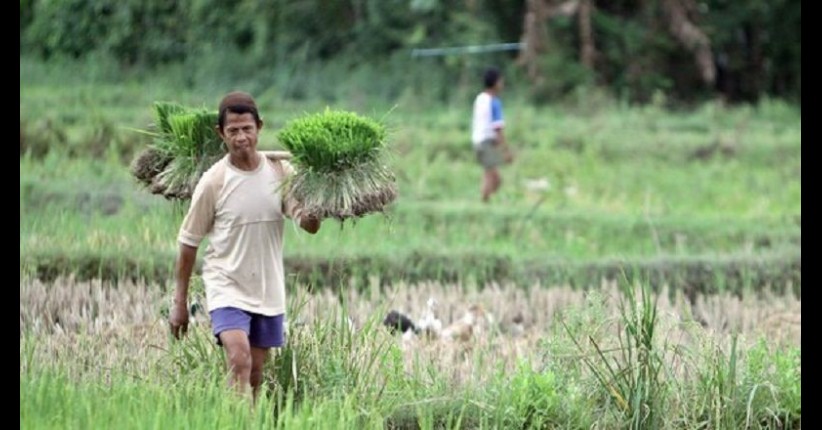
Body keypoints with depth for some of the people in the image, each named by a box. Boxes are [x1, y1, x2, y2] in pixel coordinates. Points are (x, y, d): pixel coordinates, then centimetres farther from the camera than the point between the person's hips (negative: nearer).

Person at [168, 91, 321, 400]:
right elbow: (188, 242, -2)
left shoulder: (280, 171, -1)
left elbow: (310, 226, -4)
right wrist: (179, 303, 0)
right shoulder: (214, 181, -9)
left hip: (269, 290, 4)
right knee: (239, 359, -24)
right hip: (226, 287, -4)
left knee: (256, 375, 10)